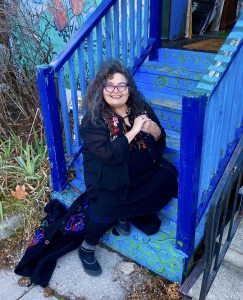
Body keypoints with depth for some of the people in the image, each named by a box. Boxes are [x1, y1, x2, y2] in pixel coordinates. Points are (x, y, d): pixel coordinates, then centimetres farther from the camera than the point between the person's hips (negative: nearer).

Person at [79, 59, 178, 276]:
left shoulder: (142, 109, 2)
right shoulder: (93, 121, -10)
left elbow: (160, 146, 6)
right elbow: (108, 155, -23)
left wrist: (156, 132, -17)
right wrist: (133, 131, -25)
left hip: (143, 172, 5)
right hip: (109, 179, -5)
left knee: (168, 177, -20)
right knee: (106, 206, -30)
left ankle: (123, 215, -1)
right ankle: (87, 248, 2)